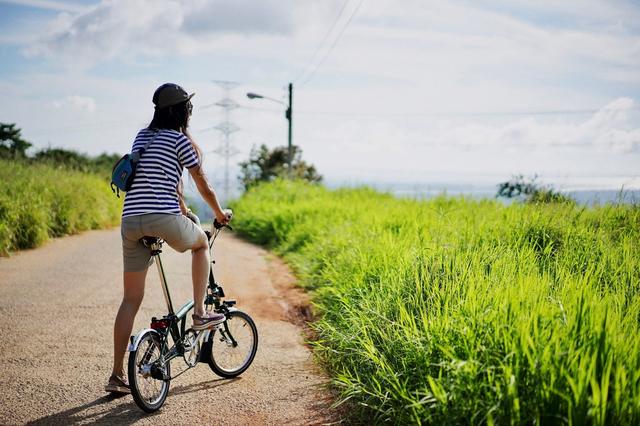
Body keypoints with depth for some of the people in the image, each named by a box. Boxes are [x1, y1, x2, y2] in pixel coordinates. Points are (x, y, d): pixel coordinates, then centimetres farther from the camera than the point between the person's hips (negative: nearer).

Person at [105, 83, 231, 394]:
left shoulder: (141, 137, 22)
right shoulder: (181, 140, 2)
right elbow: (204, 187, 8)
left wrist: (183, 210, 42)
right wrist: (220, 214, 25)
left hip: (130, 221, 6)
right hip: (164, 218, -6)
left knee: (131, 299, 9)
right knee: (201, 244, 28)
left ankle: (117, 374, 8)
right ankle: (199, 313, 23)